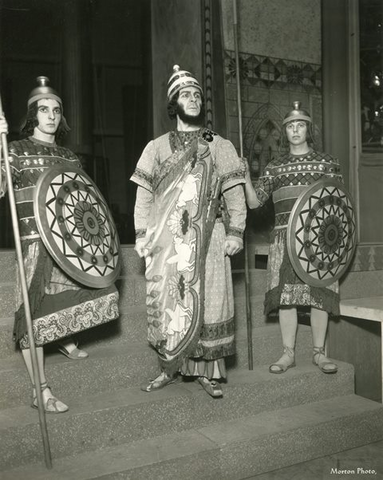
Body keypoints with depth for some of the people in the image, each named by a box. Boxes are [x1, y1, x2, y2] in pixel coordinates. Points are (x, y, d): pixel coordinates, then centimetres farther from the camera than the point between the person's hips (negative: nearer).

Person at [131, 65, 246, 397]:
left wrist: (235, 232, -6)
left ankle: (209, 371, 11)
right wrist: (141, 235, 0)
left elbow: (235, 194, 4)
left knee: (208, 301, 0)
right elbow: (144, 195, 9)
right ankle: (169, 368, 18)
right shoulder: (157, 147, 12)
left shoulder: (221, 146, 10)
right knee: (166, 302, 4)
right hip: (167, 239, 1)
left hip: (207, 239, -1)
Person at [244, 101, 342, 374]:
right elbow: (255, 202, 7)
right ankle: (289, 353, 9)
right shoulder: (275, 168, 13)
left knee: (320, 293, -1)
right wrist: (246, 178, -8)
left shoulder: (327, 163, 10)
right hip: (285, 236, 1)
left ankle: (319, 352, 12)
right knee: (285, 293, -1)